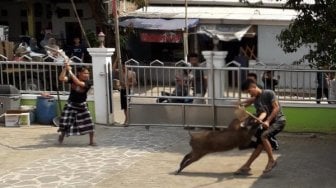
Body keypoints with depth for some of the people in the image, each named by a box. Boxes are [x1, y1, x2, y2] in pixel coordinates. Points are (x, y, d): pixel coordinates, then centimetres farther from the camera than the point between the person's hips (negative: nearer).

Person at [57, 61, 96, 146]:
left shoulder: (88, 82, -17)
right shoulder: (72, 78, -10)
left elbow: (78, 83, -33)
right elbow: (61, 78, -23)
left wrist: (70, 71, -33)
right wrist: (65, 68, -32)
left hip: (82, 105, -1)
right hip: (71, 104, 1)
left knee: (88, 123, -7)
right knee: (65, 122, 4)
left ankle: (92, 140, 8)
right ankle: (62, 136, 33)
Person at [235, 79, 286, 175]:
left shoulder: (269, 93, -11)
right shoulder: (255, 100, 5)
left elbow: (276, 108, -18)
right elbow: (263, 112, -10)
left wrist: (267, 121, -26)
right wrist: (260, 119, -34)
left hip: (279, 120, -6)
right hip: (268, 122, 6)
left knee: (263, 135, -28)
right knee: (259, 145, 3)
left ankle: (271, 160, -18)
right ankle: (246, 166, 8)